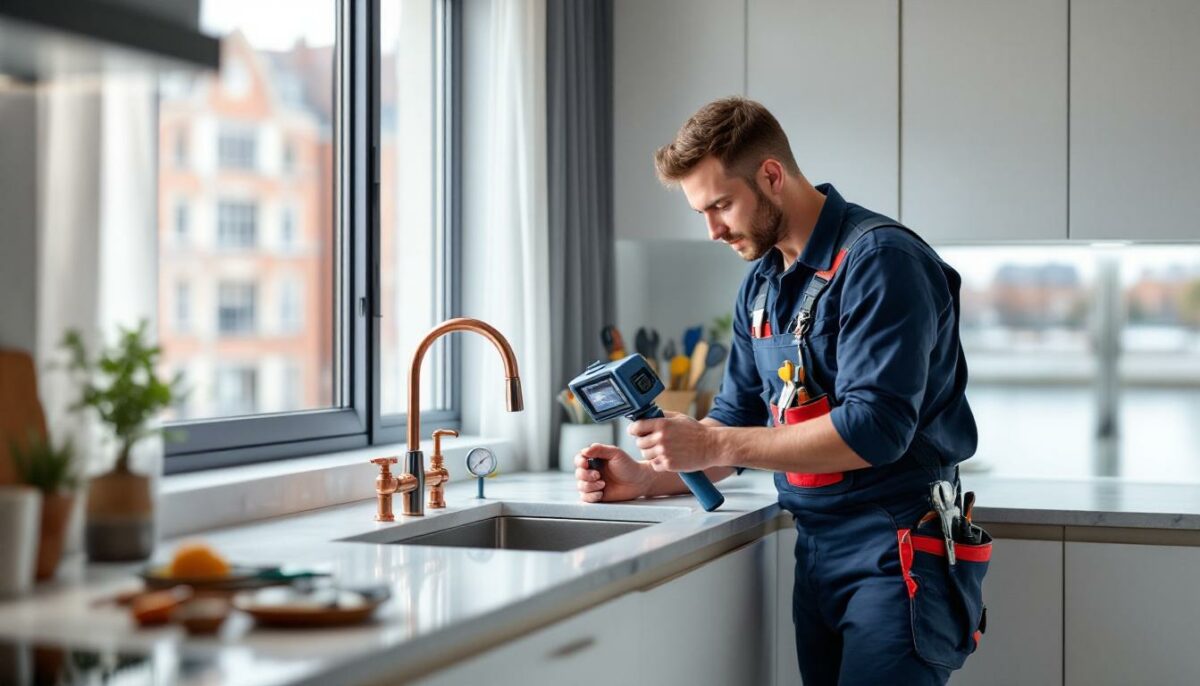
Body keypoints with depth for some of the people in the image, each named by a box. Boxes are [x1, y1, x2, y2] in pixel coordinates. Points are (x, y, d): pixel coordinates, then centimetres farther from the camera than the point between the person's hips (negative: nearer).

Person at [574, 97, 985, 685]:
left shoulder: (878, 261, -15)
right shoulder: (761, 283, 12)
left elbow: (874, 428, -23)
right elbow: (738, 420, 17)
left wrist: (714, 445, -21)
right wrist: (646, 478, 0)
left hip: (893, 553, -8)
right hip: (814, 550, 8)